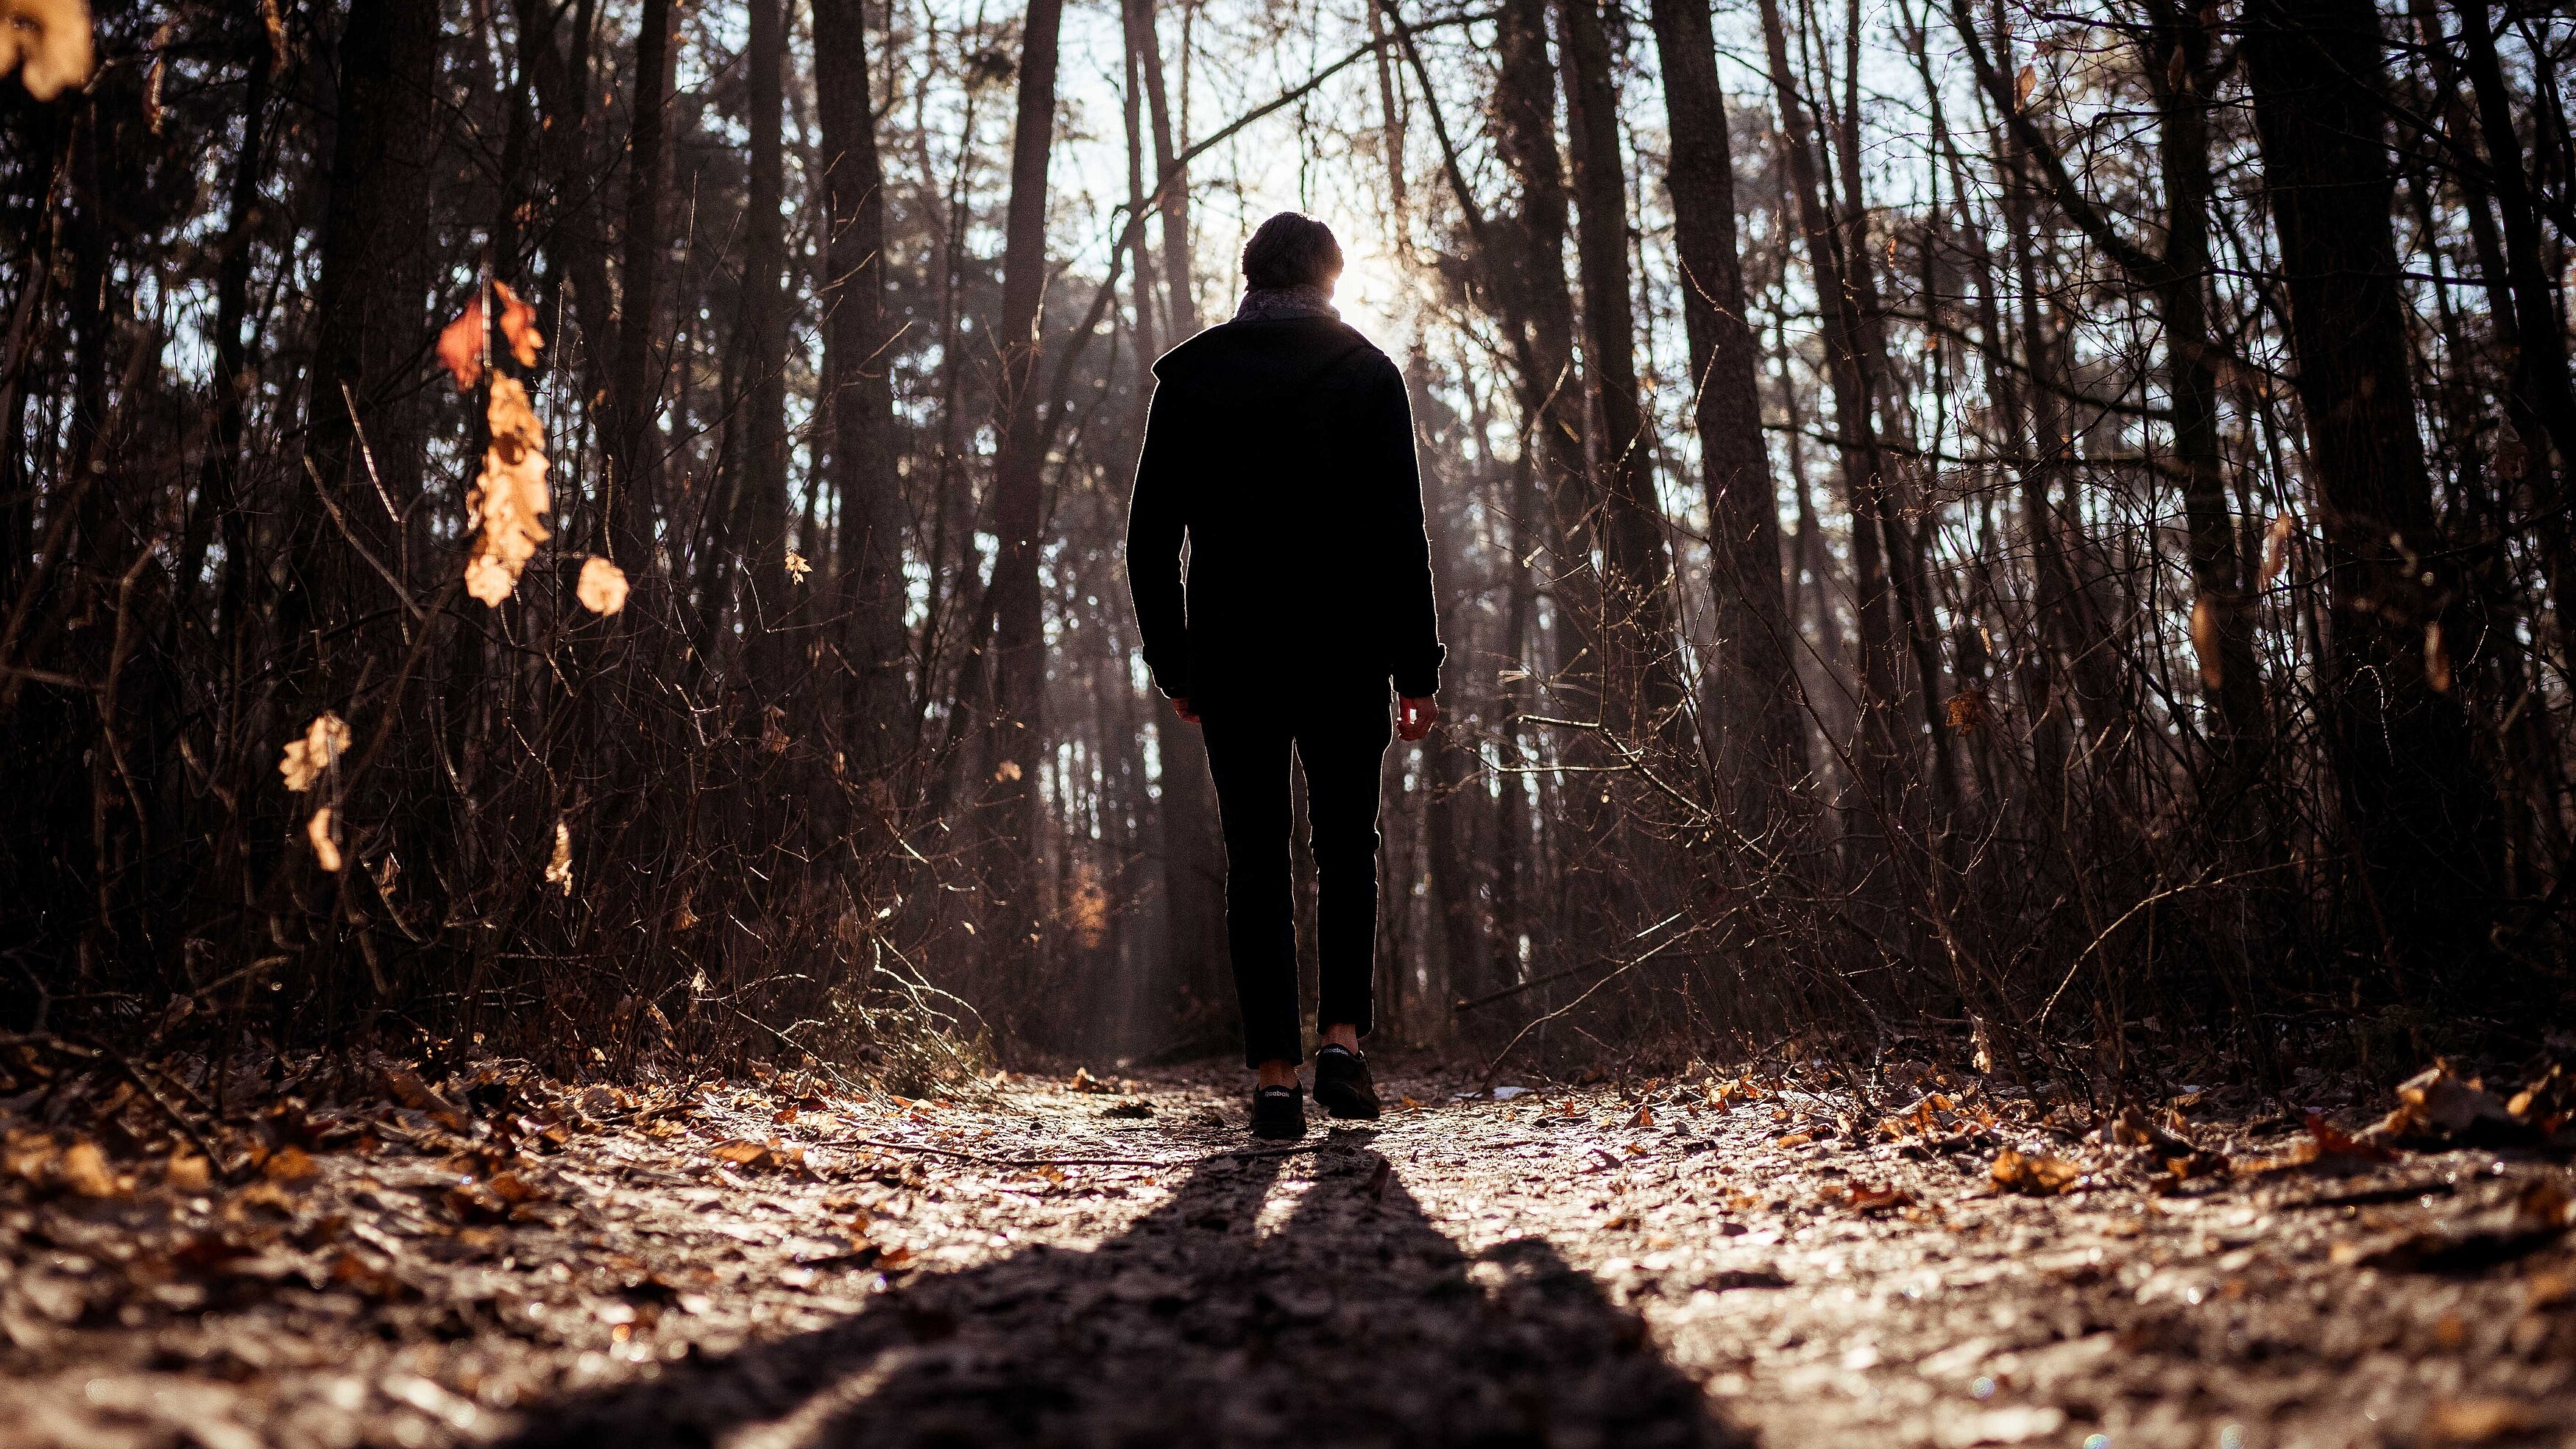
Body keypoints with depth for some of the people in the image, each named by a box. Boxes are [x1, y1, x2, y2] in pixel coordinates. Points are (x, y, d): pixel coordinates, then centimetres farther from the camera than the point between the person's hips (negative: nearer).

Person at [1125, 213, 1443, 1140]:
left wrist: (1174, 668, 11)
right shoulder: (1366, 370, 3)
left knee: (1256, 864, 6)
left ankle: (1274, 1074, 3)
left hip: (1230, 657, 1)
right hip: (1344, 655, -1)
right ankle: (1343, 1039, 1)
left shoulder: (1188, 376, 7)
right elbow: (1401, 533, -3)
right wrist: (1416, 669, 0)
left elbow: (1150, 539, 4)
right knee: (1347, 848, 14)